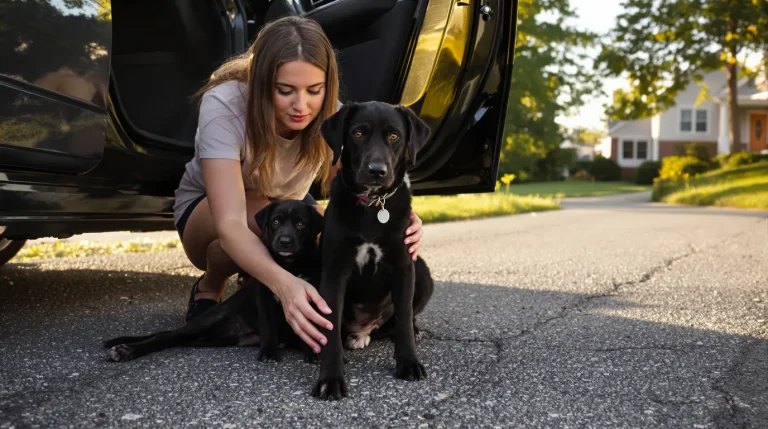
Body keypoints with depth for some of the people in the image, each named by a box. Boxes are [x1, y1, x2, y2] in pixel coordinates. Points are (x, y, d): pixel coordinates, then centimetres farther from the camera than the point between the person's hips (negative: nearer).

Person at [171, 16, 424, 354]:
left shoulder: (331, 116, -24)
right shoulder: (224, 105, -36)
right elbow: (230, 225, -46)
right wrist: (283, 283, -65)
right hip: (206, 213, -4)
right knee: (260, 214, -37)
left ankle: (255, 285, 9)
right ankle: (208, 289, -4)